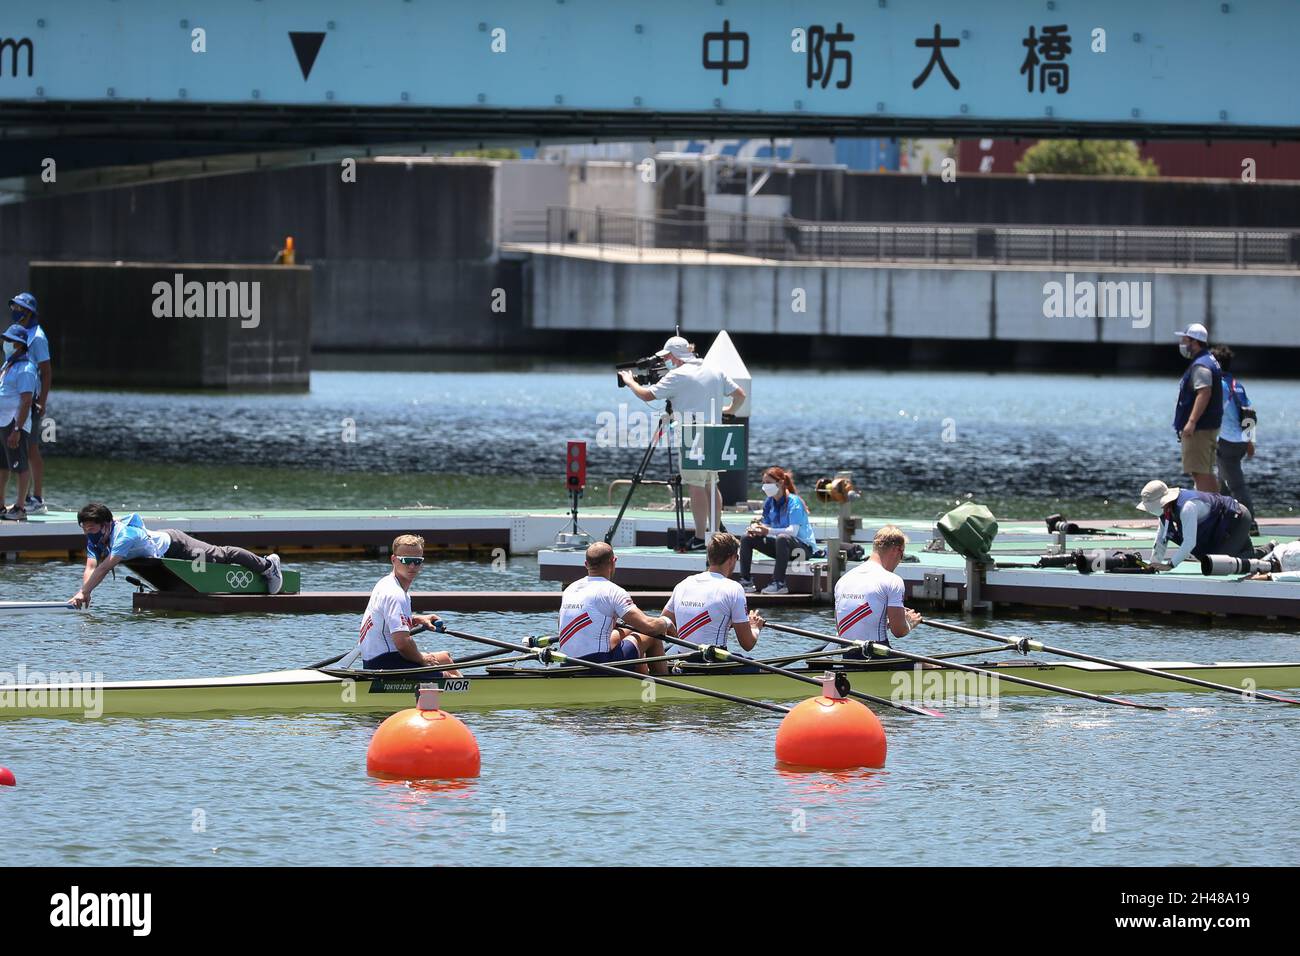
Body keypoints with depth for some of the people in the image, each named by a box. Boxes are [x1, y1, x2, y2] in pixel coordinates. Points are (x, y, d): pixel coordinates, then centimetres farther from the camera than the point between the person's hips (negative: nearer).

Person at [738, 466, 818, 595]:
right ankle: (745, 581, -5)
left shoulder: (793, 502, -18)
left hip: (804, 546, -8)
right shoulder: (769, 502, 4)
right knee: (747, 538, 0)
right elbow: (766, 525, 4)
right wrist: (756, 528, -20)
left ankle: (779, 584, -41)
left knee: (782, 538, -40)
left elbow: (793, 531, -28)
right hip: (780, 546, 8)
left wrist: (769, 531, -37)